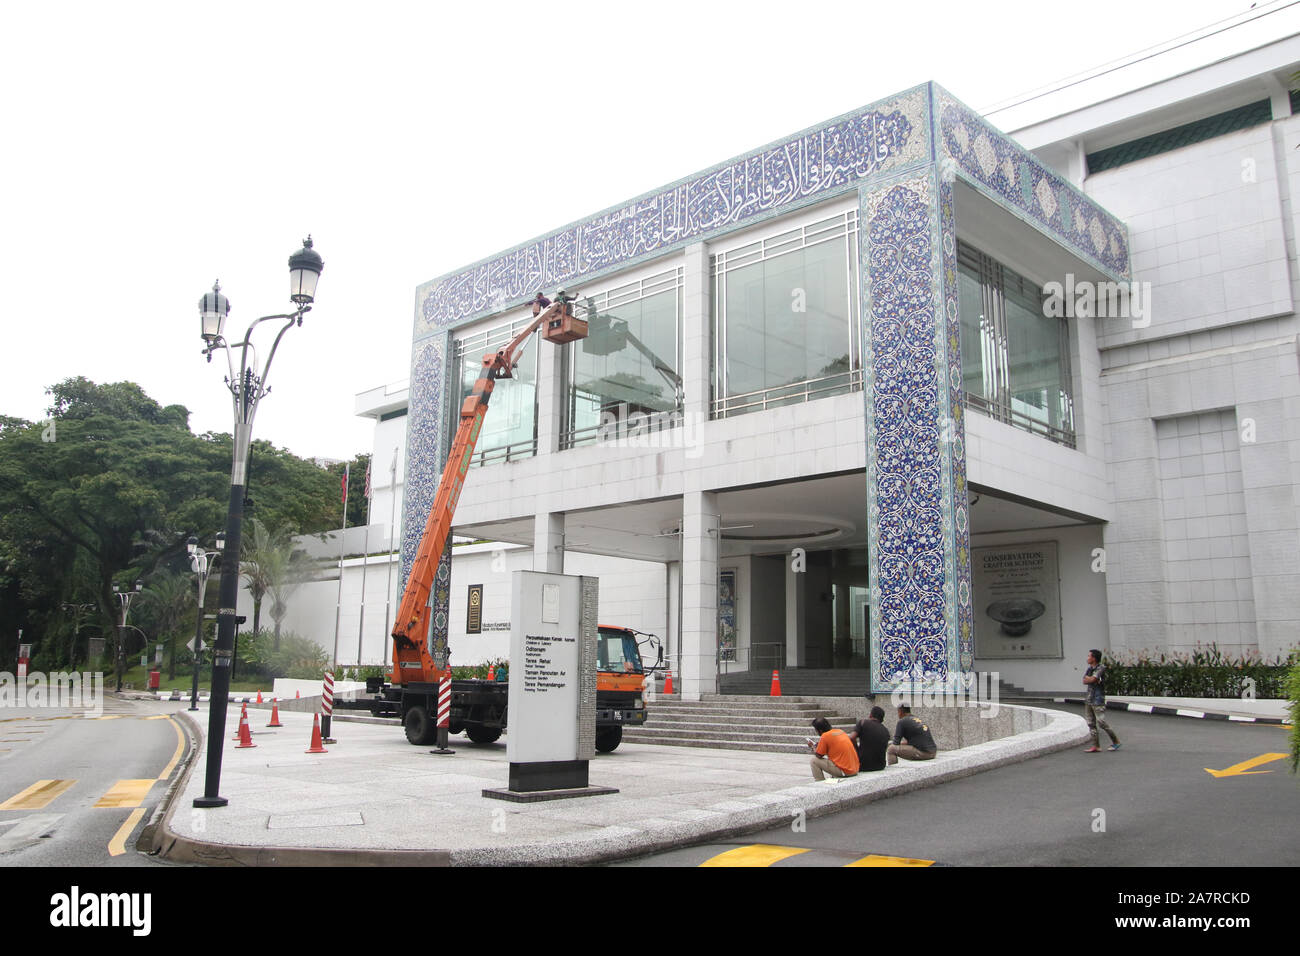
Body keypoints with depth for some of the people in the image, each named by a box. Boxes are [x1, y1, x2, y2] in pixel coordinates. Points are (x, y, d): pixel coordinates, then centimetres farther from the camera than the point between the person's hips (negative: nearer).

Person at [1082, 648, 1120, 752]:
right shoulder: (1089, 668, 12)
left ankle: (1116, 741, 11)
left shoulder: (1101, 668, -11)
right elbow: (1084, 681, 3)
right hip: (1089, 700, 8)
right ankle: (1096, 747, 6)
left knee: (1101, 722, -7)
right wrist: (1095, 680, -11)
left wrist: (1087, 678, 0)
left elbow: (1091, 679, -20)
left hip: (1098, 700, -8)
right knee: (1091, 724, 4)